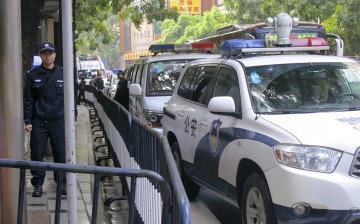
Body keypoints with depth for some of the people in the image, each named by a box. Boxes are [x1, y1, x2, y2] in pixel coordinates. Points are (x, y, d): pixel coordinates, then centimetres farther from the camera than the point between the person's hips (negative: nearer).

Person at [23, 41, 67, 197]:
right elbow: (28, 100, 3)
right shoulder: (33, 75, 3)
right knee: (37, 154, 4)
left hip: (59, 122, 0)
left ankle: (62, 182, 17)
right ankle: (38, 183, 15)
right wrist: (27, 121, -2)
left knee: (61, 154, 4)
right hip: (38, 122, 0)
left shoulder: (63, 74, 3)